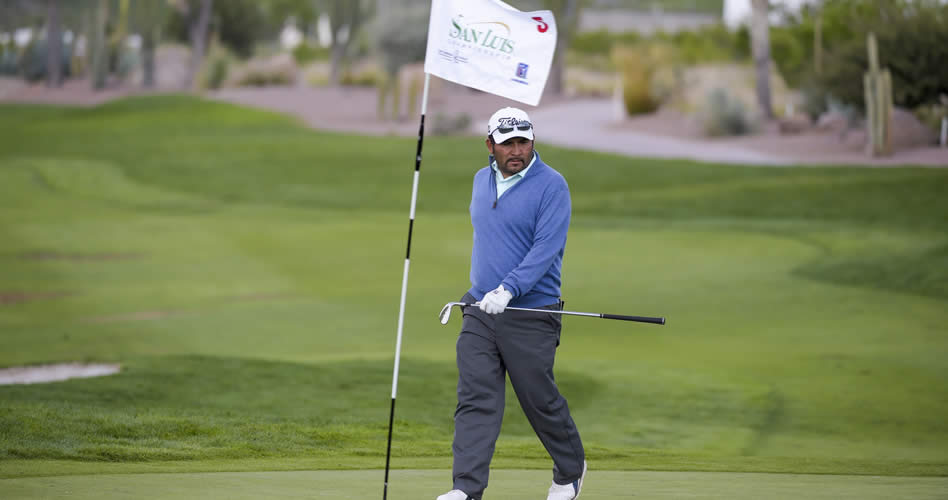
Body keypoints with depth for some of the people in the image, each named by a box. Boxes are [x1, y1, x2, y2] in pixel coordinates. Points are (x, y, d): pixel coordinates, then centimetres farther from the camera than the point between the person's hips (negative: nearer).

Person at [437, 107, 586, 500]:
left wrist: (508, 289, -29)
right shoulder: (481, 180, 11)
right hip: (480, 312, 5)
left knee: (540, 401, 6)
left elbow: (546, 248, -20)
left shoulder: (551, 186, -11)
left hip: (530, 315, -5)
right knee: (474, 400, -5)